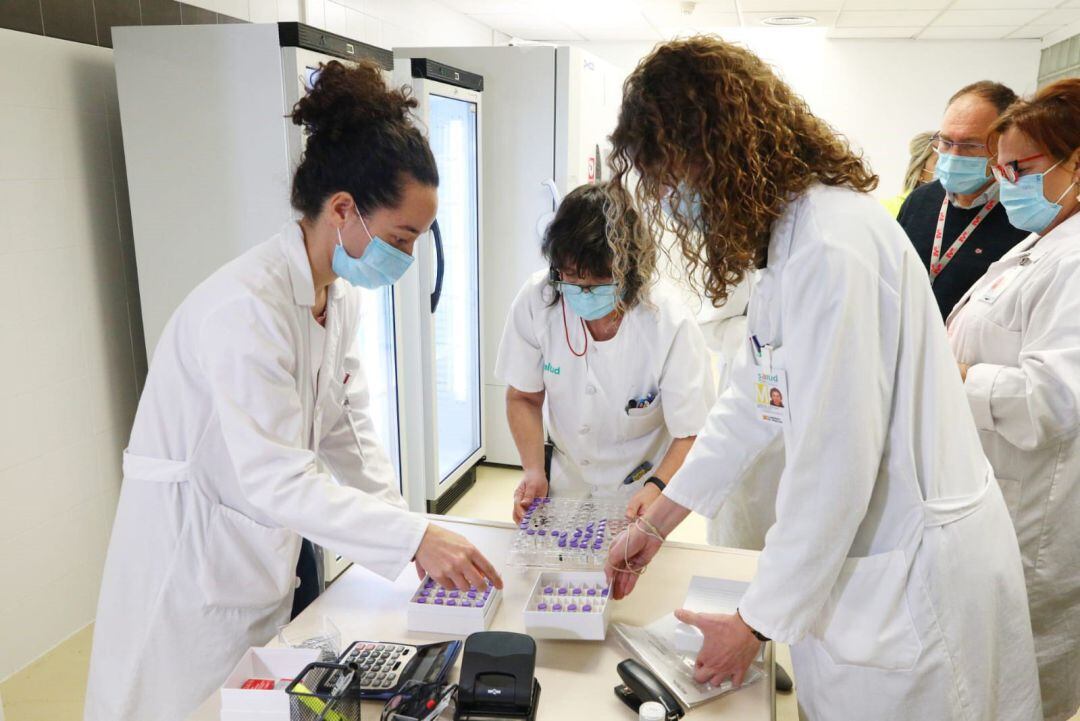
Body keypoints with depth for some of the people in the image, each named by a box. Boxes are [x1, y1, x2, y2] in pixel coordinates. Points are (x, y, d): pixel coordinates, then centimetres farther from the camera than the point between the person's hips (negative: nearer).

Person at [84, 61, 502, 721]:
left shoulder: (343, 295, -1)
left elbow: (348, 429, 2)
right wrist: (414, 536, -31)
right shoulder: (244, 307, -28)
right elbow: (273, 479, -31)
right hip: (195, 556, -8)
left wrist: (412, 529, -6)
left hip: (268, 544, 8)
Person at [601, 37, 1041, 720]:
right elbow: (752, 397, 11)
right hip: (867, 552, 8)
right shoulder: (794, 233, 5)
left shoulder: (832, 246, -25)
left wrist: (756, 623, -11)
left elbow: (834, 467, -24)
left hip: (917, 573, -8)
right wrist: (656, 522, 14)